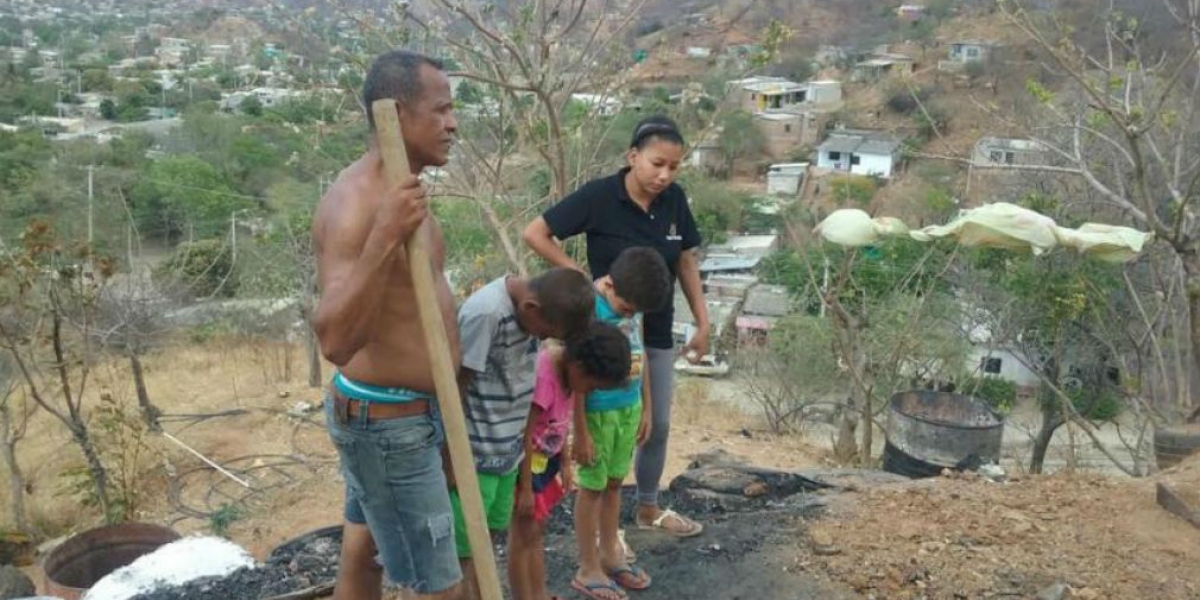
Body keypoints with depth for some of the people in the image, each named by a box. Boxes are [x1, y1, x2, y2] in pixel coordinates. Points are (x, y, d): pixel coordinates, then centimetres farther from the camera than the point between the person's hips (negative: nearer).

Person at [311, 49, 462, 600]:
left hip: (401, 411, 10)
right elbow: (334, 340, -34)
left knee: (364, 554, 24)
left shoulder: (400, 190, 6)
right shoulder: (353, 202, -25)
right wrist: (383, 240, -41)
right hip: (389, 422, -10)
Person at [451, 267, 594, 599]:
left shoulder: (532, 301, -2)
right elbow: (455, 387, -21)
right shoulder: (485, 313, -27)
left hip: (507, 449, 8)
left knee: (489, 534, 20)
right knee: (465, 545, 5)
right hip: (473, 454, -7)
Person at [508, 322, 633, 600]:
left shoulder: (568, 367, -5)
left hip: (545, 457, 9)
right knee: (524, 534, 2)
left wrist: (565, 463, 10)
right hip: (524, 459, -9)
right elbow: (524, 435, -26)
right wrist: (525, 488, -20)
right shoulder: (543, 374, -31)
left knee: (537, 531, 18)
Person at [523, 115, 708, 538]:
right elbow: (535, 234, -15)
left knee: (658, 426, 17)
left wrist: (703, 322, 5)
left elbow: (686, 263, 6)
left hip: (657, 332, 5)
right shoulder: (599, 196, -19)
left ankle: (649, 508, 38)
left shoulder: (674, 200, -5)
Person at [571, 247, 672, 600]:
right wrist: (580, 431, -15)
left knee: (614, 483, 19)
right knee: (592, 488, 7)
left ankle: (610, 554, 35)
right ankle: (588, 570, 22)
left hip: (629, 407, 6)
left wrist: (646, 407, 14)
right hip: (598, 412, -6)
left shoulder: (633, 301, -1)